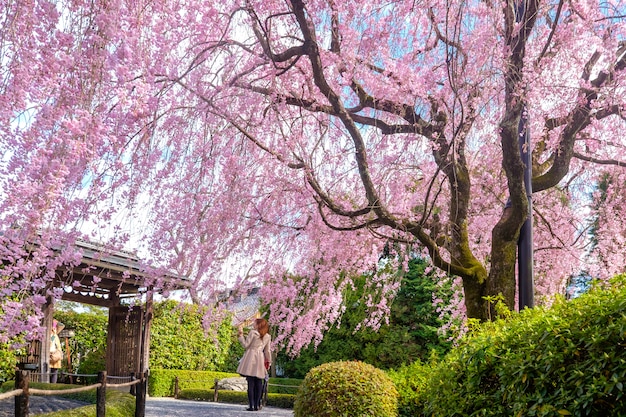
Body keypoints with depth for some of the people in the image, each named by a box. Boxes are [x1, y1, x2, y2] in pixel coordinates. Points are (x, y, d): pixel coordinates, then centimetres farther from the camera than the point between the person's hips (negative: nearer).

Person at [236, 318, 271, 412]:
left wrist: (240, 335, 5)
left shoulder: (253, 332, -3)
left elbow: (246, 345, -4)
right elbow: (267, 351, 13)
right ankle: (257, 405, 4)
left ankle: (251, 405, -9)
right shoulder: (267, 336, 11)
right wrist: (269, 362, 20)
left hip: (251, 357, -4)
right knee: (258, 382, 7)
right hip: (260, 359, 4)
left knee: (251, 382, -5)